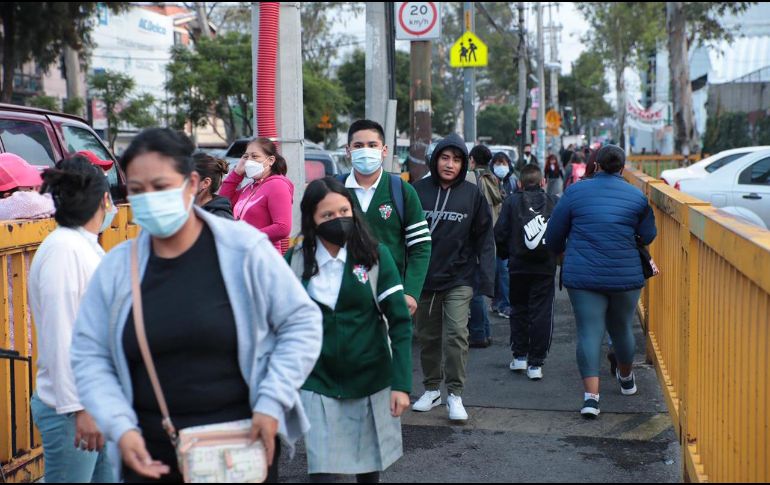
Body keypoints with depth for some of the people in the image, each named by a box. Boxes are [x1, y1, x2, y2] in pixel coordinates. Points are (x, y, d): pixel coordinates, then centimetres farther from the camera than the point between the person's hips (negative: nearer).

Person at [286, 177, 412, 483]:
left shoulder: (376, 256, -6)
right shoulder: (295, 261, -4)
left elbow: (400, 322, -6)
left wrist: (402, 383, -13)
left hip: (371, 380, 0)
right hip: (318, 383, 0)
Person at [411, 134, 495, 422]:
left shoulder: (472, 195, -2)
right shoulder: (419, 191, -2)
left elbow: (484, 239, 0)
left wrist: (487, 278, -7)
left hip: (458, 280, -2)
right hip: (423, 277, 2)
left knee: (456, 335, -9)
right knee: (428, 337, 12)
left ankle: (455, 395, 2)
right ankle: (431, 389, 27)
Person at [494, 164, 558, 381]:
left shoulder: (512, 202, -1)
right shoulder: (555, 202, 0)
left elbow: (500, 234, -5)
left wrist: (507, 254, 13)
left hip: (518, 266, 1)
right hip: (546, 267, 0)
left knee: (519, 309, 17)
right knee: (542, 313, 3)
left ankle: (519, 355, 18)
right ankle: (535, 363, 3)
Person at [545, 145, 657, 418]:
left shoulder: (576, 192, 1)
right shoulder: (636, 196, 2)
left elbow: (554, 234, 5)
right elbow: (648, 236, 9)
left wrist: (559, 252, 26)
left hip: (583, 276, -1)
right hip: (626, 277, 1)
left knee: (589, 332, -1)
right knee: (622, 328, 19)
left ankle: (591, 395, -13)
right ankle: (627, 379, 43)